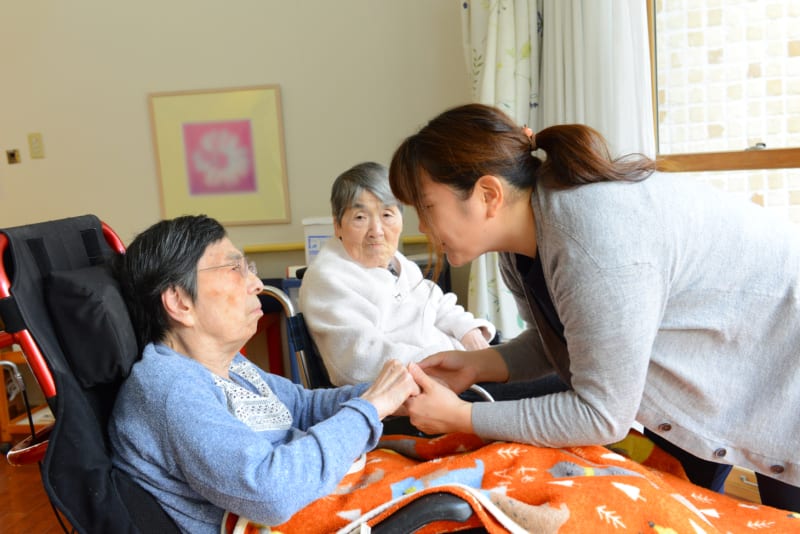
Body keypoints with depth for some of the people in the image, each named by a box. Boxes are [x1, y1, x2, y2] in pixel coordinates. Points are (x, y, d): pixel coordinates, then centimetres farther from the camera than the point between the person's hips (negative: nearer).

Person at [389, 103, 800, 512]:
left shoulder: (594, 245, -39)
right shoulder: (518, 242, -11)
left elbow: (602, 415, -32)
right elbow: (557, 342, 2)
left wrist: (460, 417, -27)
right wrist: (476, 364, -14)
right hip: (701, 374, 8)